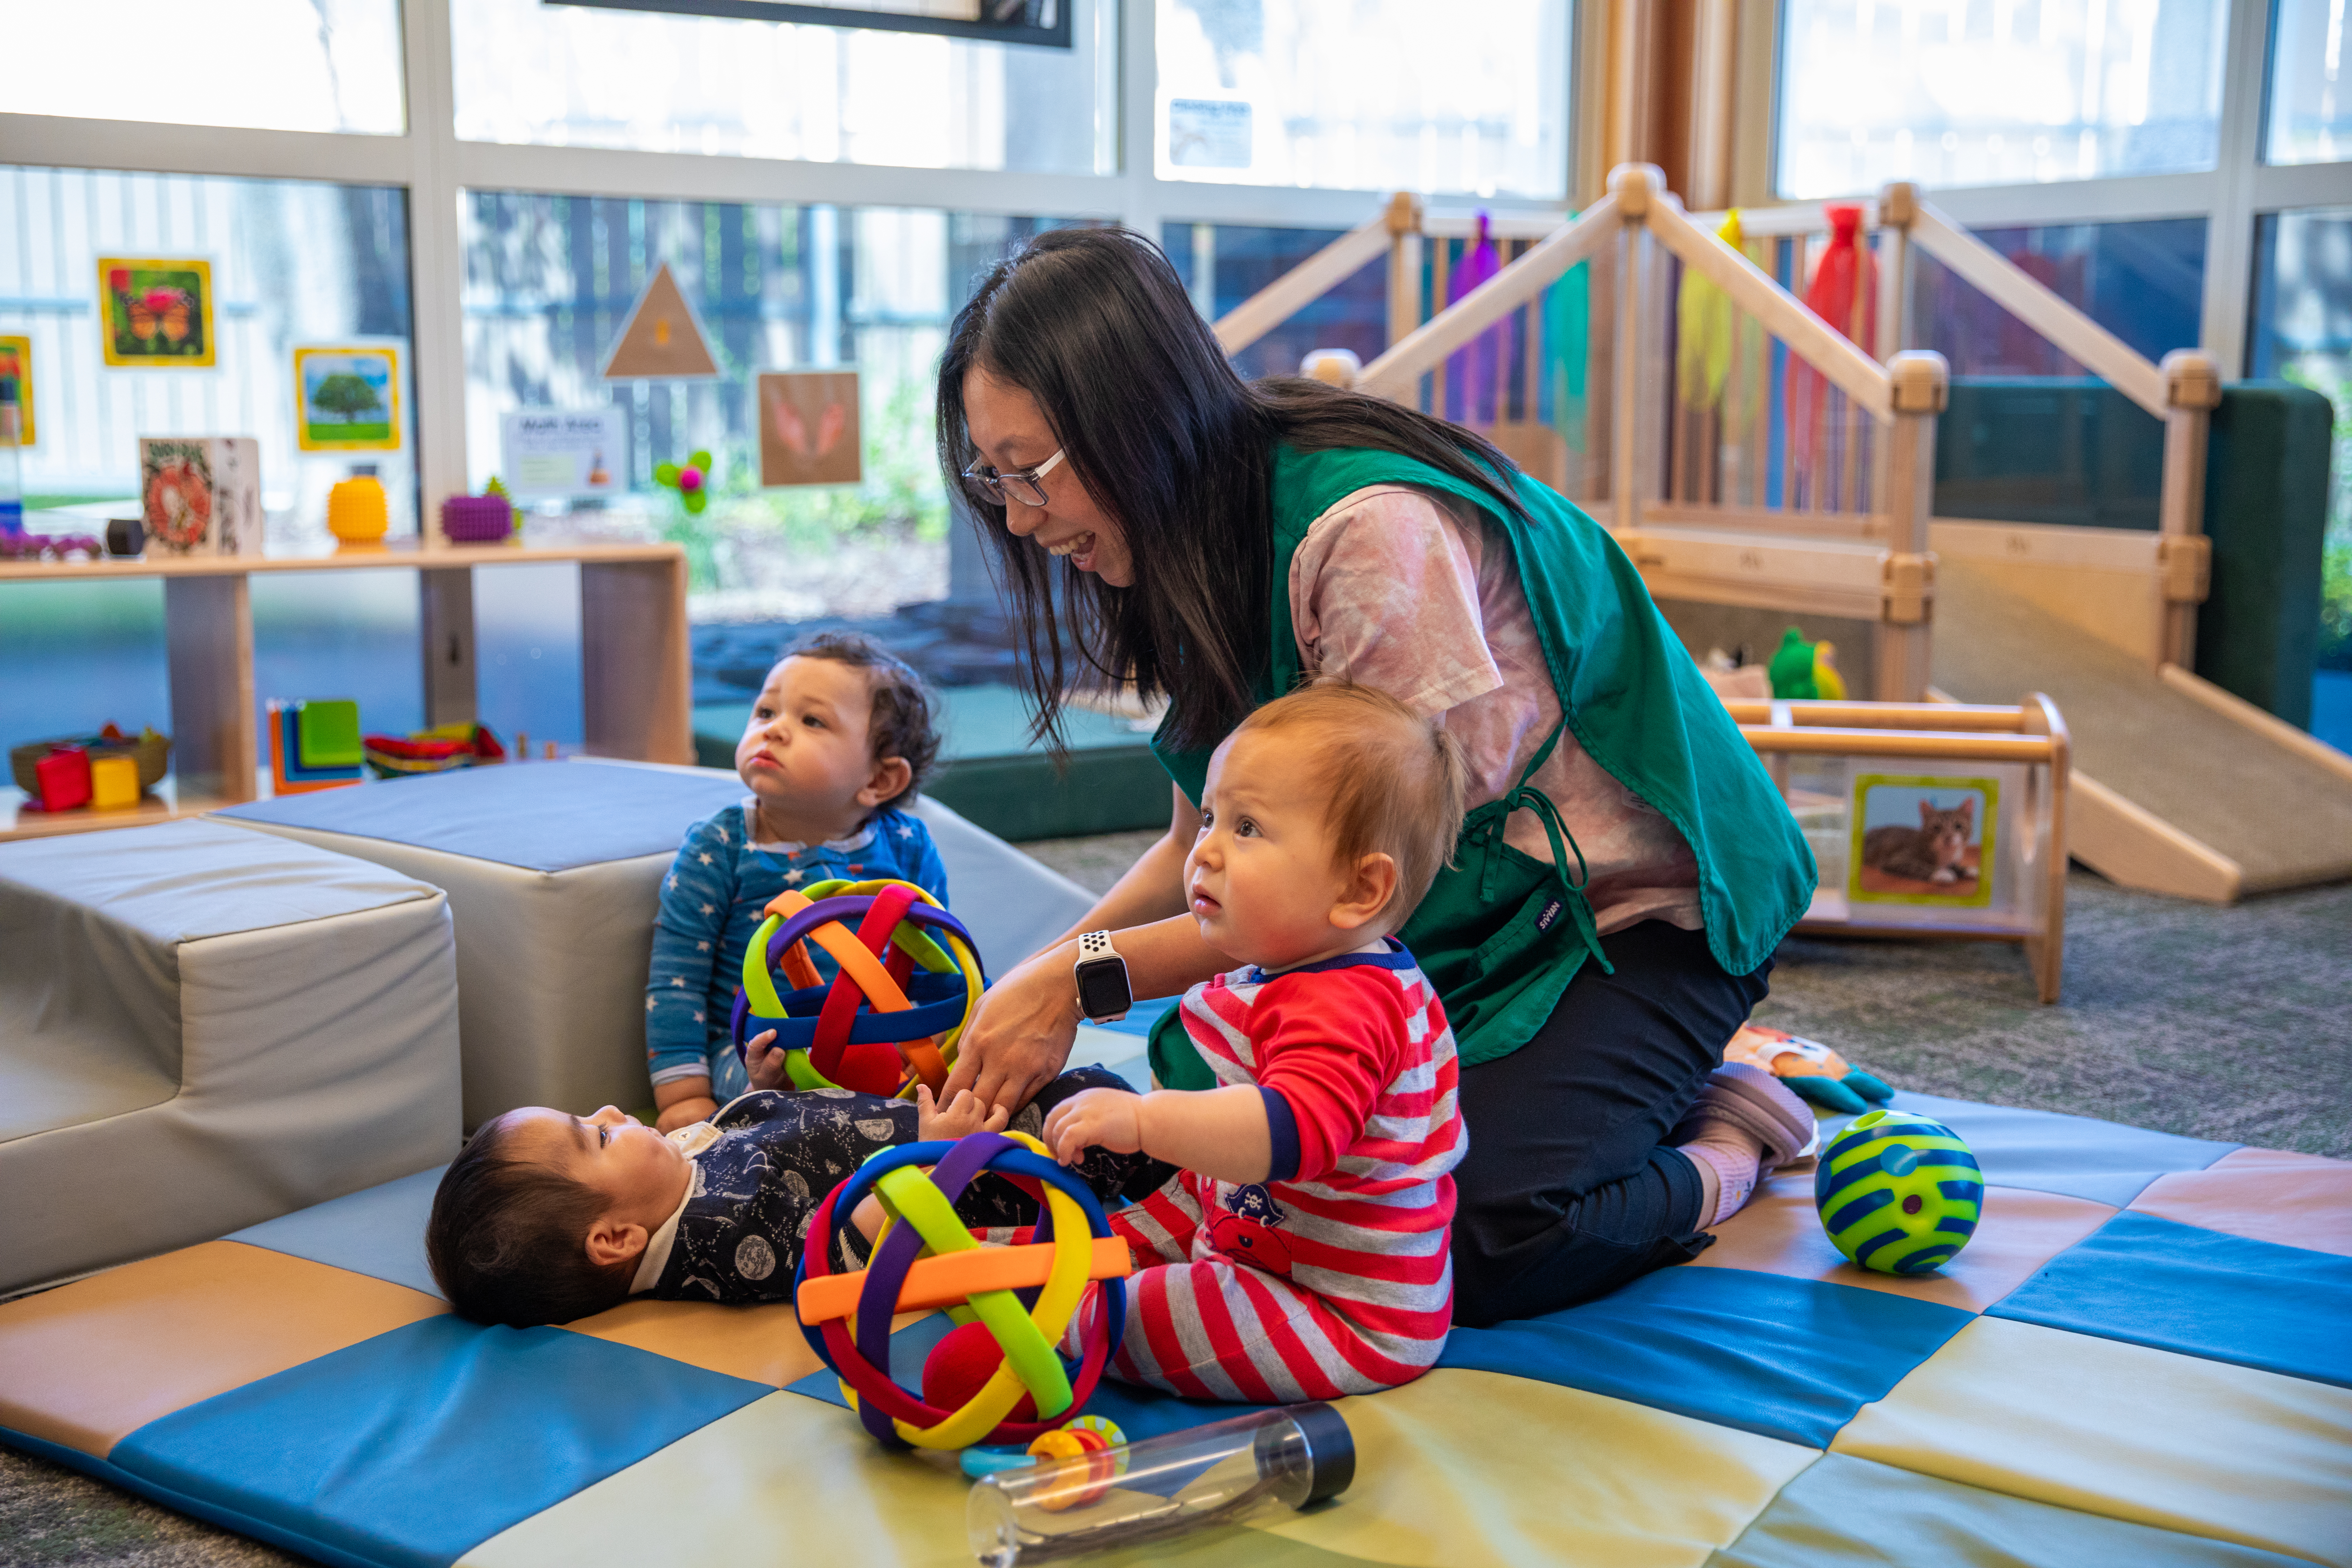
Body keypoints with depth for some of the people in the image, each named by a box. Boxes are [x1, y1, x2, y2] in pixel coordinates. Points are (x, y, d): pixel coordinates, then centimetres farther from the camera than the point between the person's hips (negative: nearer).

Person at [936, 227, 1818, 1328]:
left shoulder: (1372, 528, -29)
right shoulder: (1209, 542, -1)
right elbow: (1205, 843, 7)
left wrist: (1085, 980, -24)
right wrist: (1036, 981, -8)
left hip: (1633, 912, -8)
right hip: (1466, 927, 8)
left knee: (1467, 1237, -26)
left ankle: (1727, 1144, 2)